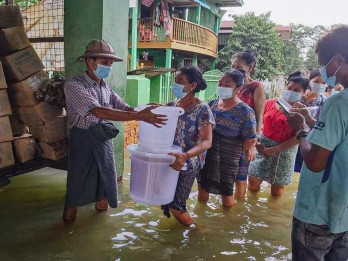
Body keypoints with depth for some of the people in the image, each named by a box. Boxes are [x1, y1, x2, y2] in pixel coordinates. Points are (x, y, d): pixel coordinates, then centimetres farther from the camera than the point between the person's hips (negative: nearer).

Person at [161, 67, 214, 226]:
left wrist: (185, 155, -39)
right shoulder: (171, 105, 4)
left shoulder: (202, 109, -14)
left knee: (175, 205, -1)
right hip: (166, 162, 6)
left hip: (186, 165, -6)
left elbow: (207, 142, -23)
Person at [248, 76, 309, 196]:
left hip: (284, 151, -2)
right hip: (263, 146, 3)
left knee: (278, 184, 11)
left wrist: (276, 149, -19)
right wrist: (256, 141, -10)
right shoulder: (270, 103, 2)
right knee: (253, 180, 6)